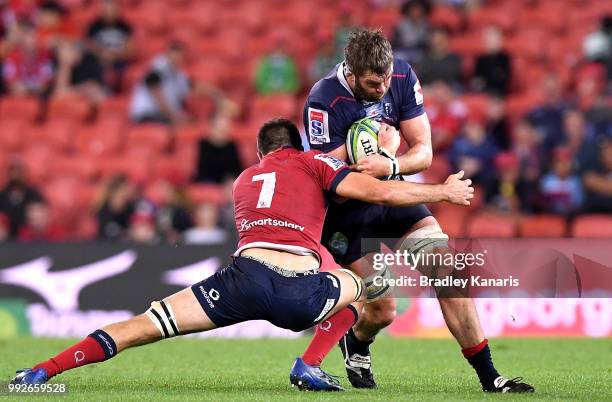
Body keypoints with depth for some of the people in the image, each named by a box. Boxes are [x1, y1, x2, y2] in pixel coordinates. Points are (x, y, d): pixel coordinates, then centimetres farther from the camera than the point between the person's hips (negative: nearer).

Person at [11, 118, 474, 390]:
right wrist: (444, 191, 22)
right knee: (357, 286, 31)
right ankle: (310, 365, 12)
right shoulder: (312, 162, 20)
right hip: (300, 292, -2)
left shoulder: (243, 180, 32)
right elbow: (380, 191, 10)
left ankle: (41, 372, -12)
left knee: (142, 327, 2)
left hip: (246, 277, 2)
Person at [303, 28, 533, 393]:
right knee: (383, 311, -8)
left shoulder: (403, 76, -10)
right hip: (346, 211, -4)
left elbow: (424, 152, -9)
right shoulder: (323, 101, -25)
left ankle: (489, 376, -5)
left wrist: (390, 165, -32)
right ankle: (356, 344, 30)